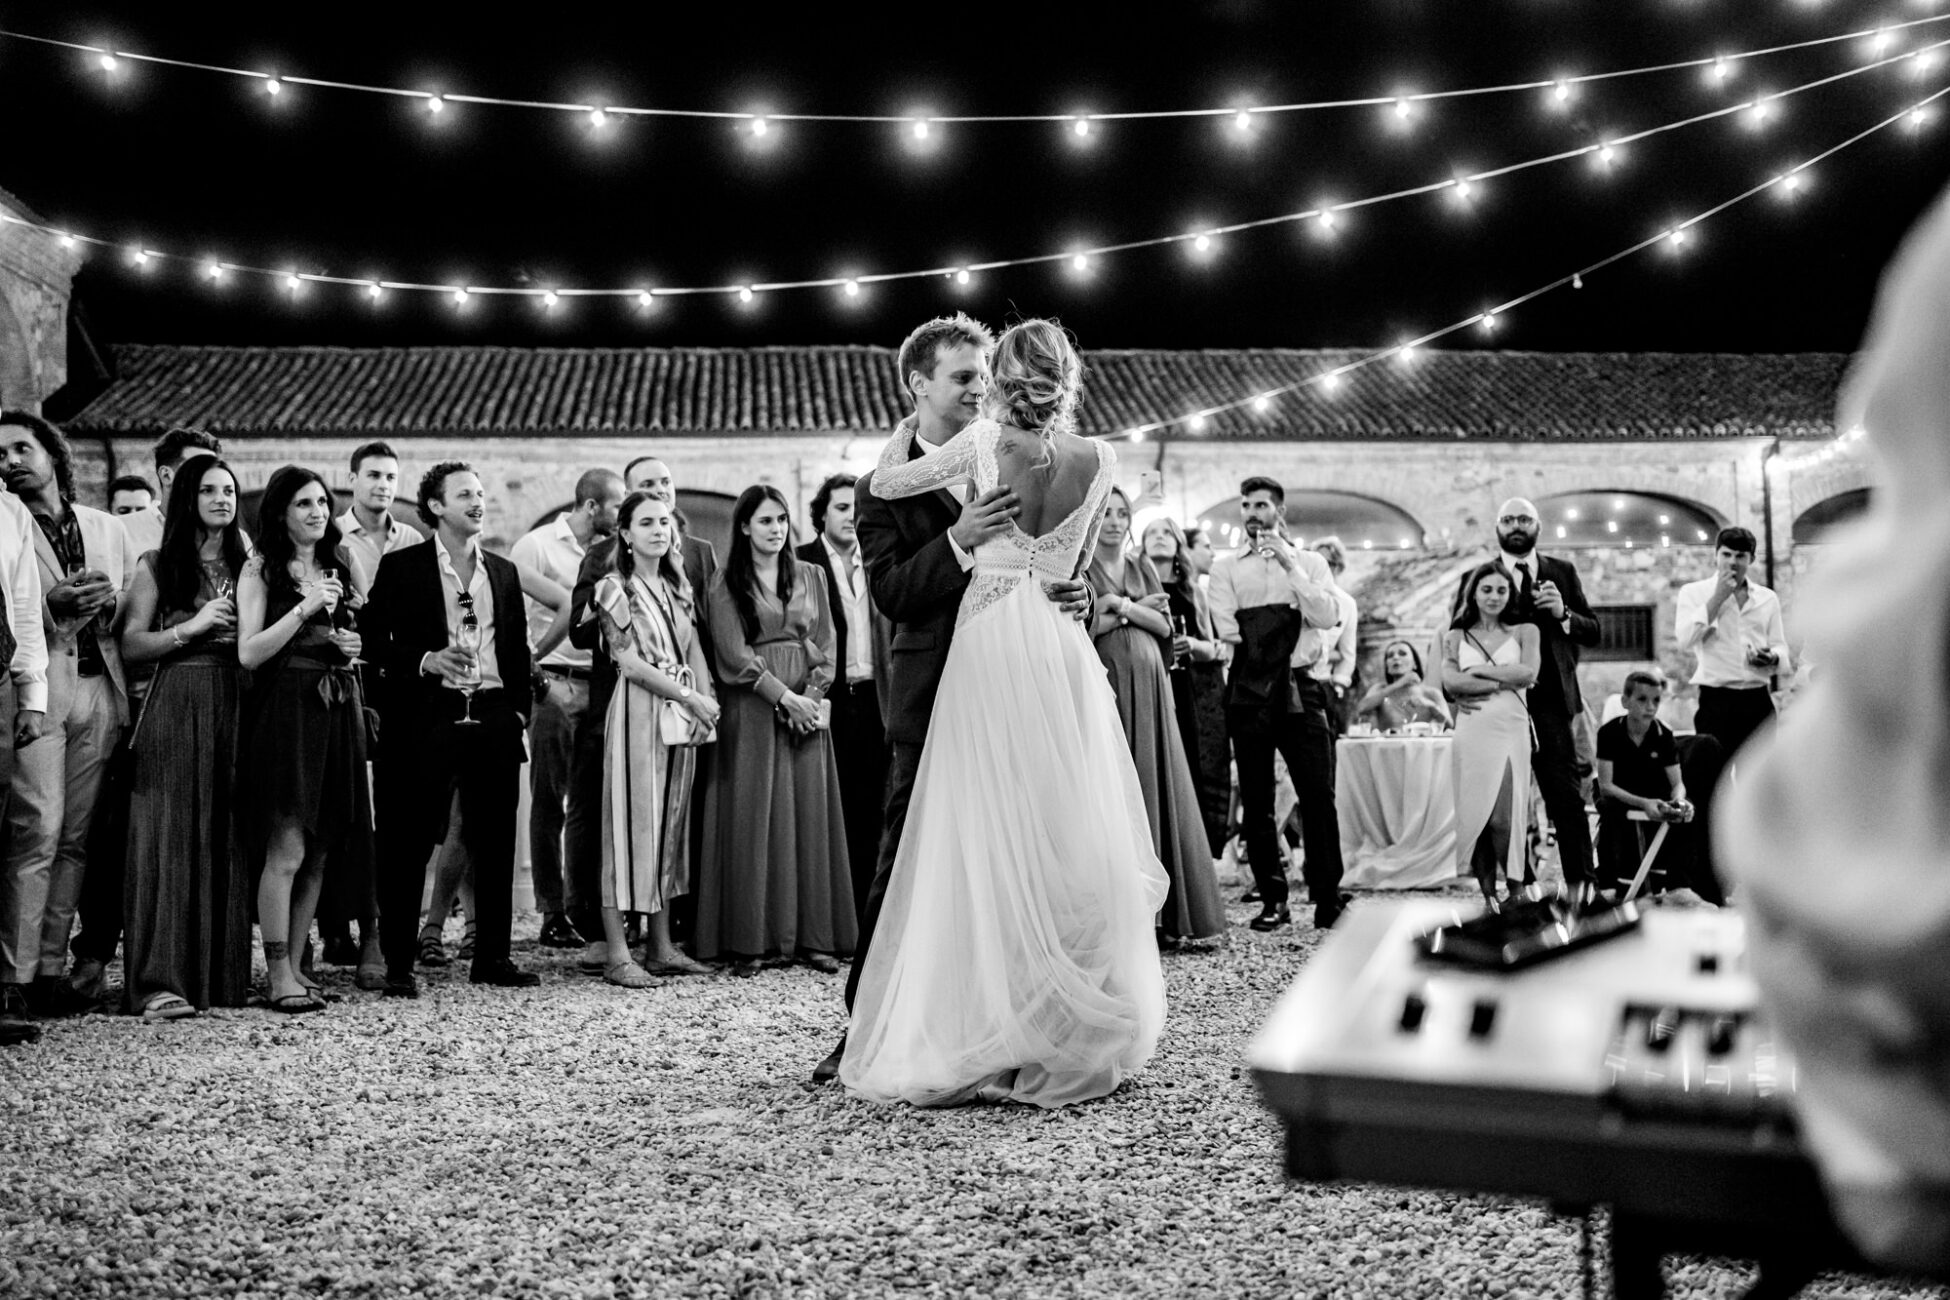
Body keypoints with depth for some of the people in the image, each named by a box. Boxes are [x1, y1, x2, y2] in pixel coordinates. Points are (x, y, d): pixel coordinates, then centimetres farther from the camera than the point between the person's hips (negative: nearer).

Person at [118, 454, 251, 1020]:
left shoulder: (248, 566, 14)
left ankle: (223, 973, 9)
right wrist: (192, 627, -9)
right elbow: (130, 646, 0)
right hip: (177, 705, -3)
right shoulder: (158, 566, 6)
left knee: (228, 839, 3)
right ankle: (161, 980, -8)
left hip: (236, 706, 3)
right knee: (171, 837, -7)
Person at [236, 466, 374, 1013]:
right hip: (286, 708, -6)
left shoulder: (340, 567, 16)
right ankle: (278, 975, -3)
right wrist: (306, 607, -15)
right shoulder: (261, 570, 0)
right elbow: (249, 653, -9)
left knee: (321, 851, 6)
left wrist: (355, 648, 5)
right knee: (286, 849, -9)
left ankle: (293, 965, 14)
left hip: (339, 708, 6)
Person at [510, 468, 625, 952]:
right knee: (549, 803, 1)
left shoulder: (609, 550, 13)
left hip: (600, 685, 5)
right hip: (555, 687, -5)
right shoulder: (537, 545, -3)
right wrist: (535, 680, -11)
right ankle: (553, 913, 5)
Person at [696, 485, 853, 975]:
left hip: (808, 705, 3)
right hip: (752, 709, -3)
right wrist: (785, 698, -14)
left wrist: (813, 696, -8)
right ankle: (748, 939, 0)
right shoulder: (726, 583, 2)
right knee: (753, 817, -3)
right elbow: (735, 653, -7)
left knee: (810, 815, 2)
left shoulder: (810, 576, 13)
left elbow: (826, 644, 8)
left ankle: (813, 936, 6)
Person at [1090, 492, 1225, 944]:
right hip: (1104, 684, -4)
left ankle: (1159, 912, 1)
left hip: (1148, 687, 4)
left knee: (1155, 787, 0)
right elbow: (1081, 628, -8)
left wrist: (1121, 605, -7)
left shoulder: (1143, 568, 18)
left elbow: (1165, 624, 7)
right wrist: (1138, 609, -5)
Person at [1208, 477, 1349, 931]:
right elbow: (1227, 628, -2)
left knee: (1319, 794, -7)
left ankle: (1328, 898, -1)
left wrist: (1291, 565, -6)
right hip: (1249, 690, 1)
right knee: (1256, 800, 2)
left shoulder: (1310, 563, 13)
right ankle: (1272, 900, 9)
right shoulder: (1225, 567, 12)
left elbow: (1327, 616, -4)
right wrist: (1289, 614, -1)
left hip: (1300, 688, -1)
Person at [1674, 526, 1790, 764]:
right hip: (1716, 699, -3)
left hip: (1758, 700, 3)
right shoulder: (1693, 592, 5)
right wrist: (1717, 597, -10)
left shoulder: (1768, 599, 14)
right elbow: (1685, 639, -11)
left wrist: (1772, 658, -10)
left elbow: (1781, 648, 14)